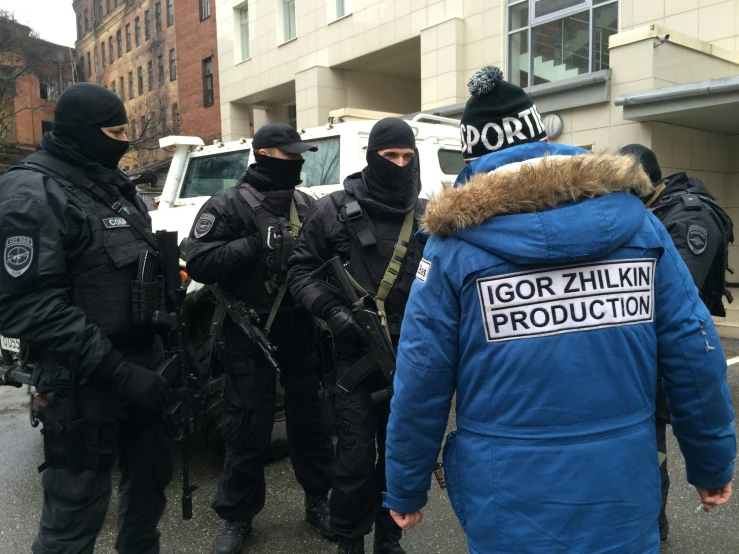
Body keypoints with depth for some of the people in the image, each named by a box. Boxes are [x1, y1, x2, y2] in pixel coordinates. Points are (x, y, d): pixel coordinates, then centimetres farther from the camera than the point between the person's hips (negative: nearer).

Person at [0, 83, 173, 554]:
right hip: (85, 382, -8)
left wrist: (167, 336, 14)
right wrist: (117, 371, -28)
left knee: (151, 476, 20)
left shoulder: (115, 185, 13)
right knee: (77, 507, 2)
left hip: (143, 364, 8)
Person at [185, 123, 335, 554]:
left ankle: (319, 500, 32)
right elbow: (199, 263, -16)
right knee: (248, 427, 5)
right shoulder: (227, 206, -5)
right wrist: (257, 244, -21)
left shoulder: (306, 204, 10)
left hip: (302, 327, 4)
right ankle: (238, 517, 24)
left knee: (311, 418, 14)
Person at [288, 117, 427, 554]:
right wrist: (332, 310, -15)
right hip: (356, 355, -3)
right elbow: (301, 271, 0)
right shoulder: (336, 210, -4)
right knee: (356, 458, 2)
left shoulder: (426, 217, 6)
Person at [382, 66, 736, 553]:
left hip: (509, 510, -2)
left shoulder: (455, 245, -12)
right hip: (624, 499, 3)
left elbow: (420, 382, -10)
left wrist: (405, 491, 4)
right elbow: (695, 355, -2)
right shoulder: (637, 221, -5)